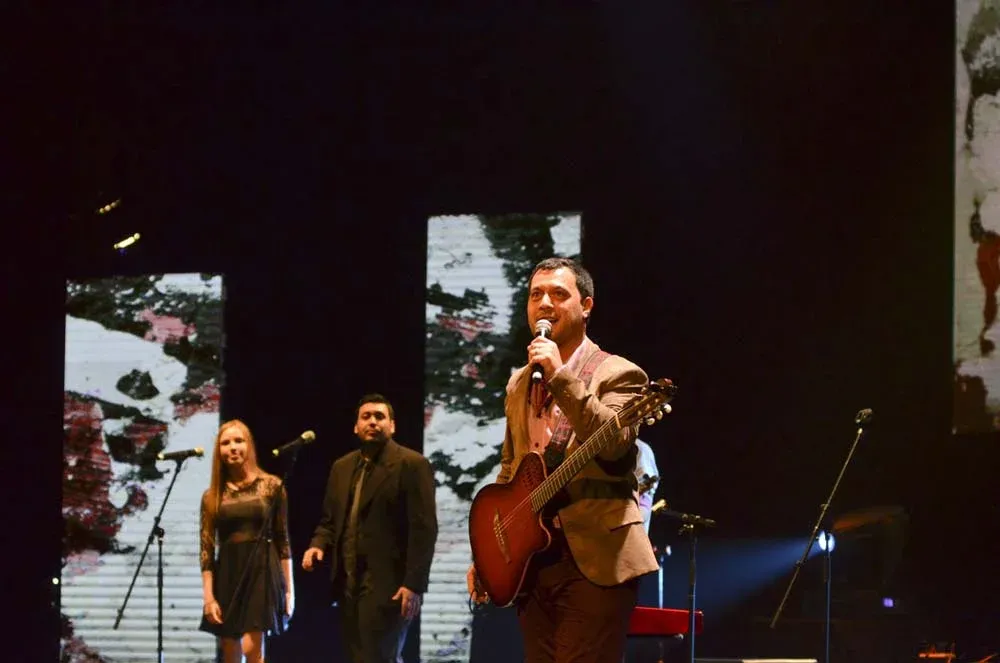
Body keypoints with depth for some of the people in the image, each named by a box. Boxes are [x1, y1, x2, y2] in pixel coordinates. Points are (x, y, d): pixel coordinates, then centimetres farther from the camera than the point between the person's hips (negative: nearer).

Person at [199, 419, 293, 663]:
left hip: (262, 571, -3)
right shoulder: (212, 496, 7)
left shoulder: (271, 486, 3)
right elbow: (207, 549, 5)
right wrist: (208, 597, -4)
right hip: (227, 574, 3)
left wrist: (289, 588, 2)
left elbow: (282, 539, 5)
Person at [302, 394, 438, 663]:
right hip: (348, 583, 7)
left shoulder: (412, 465, -5)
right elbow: (330, 520, 23)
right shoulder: (342, 467, 18)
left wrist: (414, 585, -18)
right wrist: (318, 545, 0)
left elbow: (424, 529, -11)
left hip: (388, 584, -7)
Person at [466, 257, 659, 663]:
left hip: (595, 560, -7)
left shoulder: (617, 375, -1)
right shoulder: (518, 384, 19)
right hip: (531, 562, 7)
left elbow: (614, 444, -20)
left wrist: (561, 376, -21)